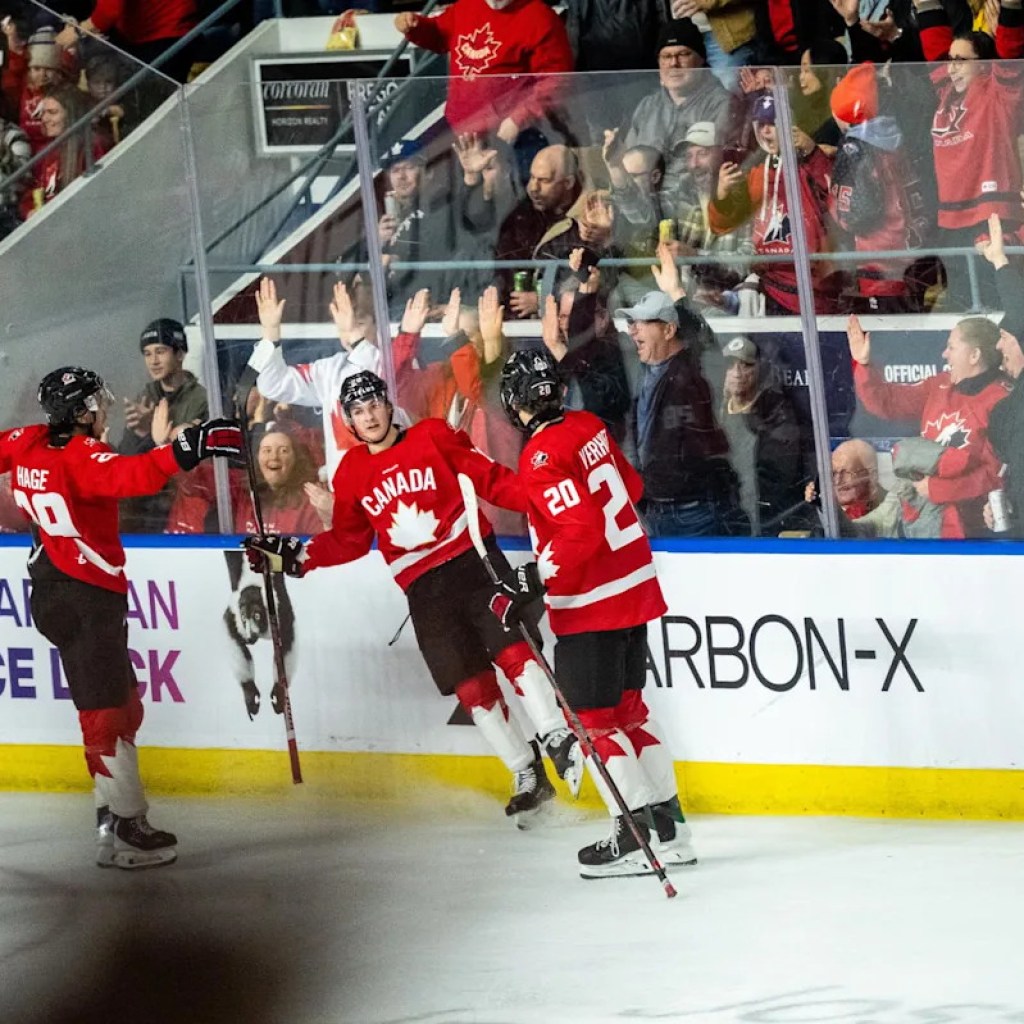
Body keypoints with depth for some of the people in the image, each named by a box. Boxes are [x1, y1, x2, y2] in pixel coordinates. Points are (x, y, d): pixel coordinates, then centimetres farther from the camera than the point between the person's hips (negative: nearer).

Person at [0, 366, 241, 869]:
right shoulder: (82, 457, -20)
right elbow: (132, 475, -38)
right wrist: (184, 450, -48)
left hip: (53, 592, 9)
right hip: (88, 600, -9)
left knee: (122, 702, 16)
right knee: (106, 712, -10)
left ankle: (115, 812, 18)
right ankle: (122, 831, -12)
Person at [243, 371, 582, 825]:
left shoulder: (432, 438, 1)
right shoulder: (352, 473, 10)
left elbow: (490, 480, -1)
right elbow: (348, 541, 16)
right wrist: (295, 557, 4)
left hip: (472, 560, -3)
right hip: (423, 588, 3)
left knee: (512, 652, -20)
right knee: (471, 686, -3)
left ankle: (558, 742, -12)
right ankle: (528, 777, 4)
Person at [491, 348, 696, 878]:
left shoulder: (542, 458, -19)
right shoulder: (589, 427, 5)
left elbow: (580, 531, -26)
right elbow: (630, 486, 18)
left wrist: (531, 581, -23)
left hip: (590, 603, -8)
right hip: (635, 589, 8)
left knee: (593, 719, -1)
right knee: (627, 709, 17)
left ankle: (635, 835, -4)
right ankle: (669, 824, 18)